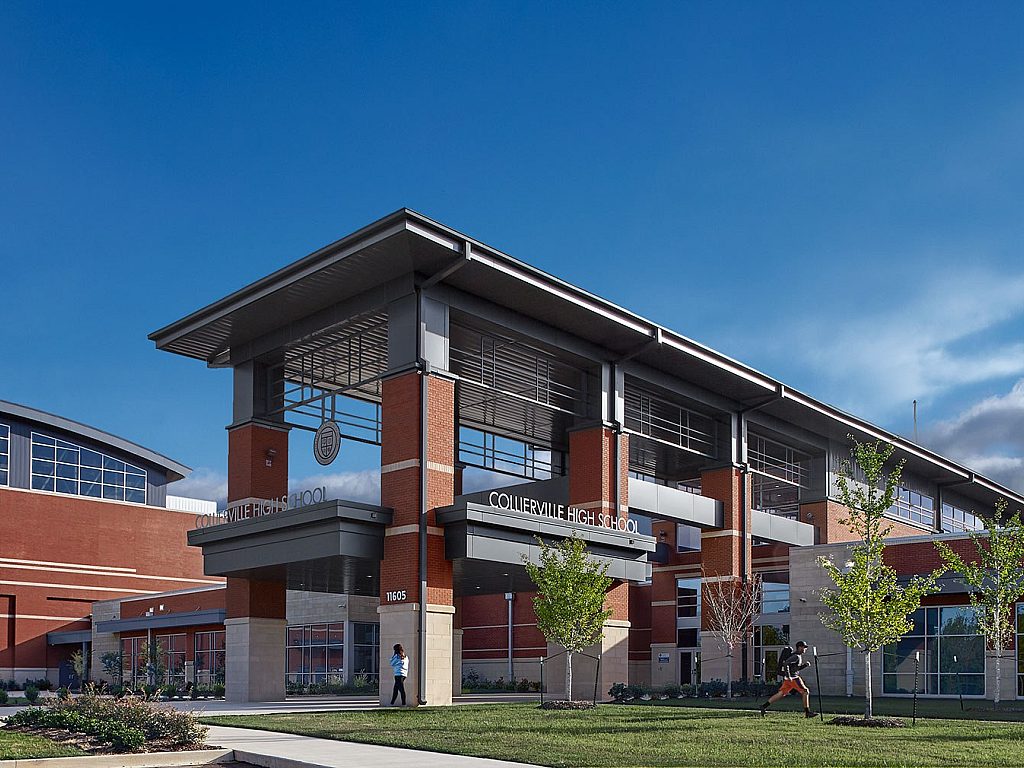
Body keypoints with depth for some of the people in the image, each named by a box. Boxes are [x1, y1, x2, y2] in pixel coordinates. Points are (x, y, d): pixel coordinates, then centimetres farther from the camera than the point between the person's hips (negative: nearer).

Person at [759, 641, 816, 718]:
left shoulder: (799, 656, 20)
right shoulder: (796, 656, -13)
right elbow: (785, 664, -24)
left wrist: (805, 665, 14)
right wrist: (788, 676, -26)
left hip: (789, 678, 10)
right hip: (793, 678, -10)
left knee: (781, 694, 7)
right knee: (805, 691, -4)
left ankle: (764, 706, 4)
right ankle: (807, 712, 0)